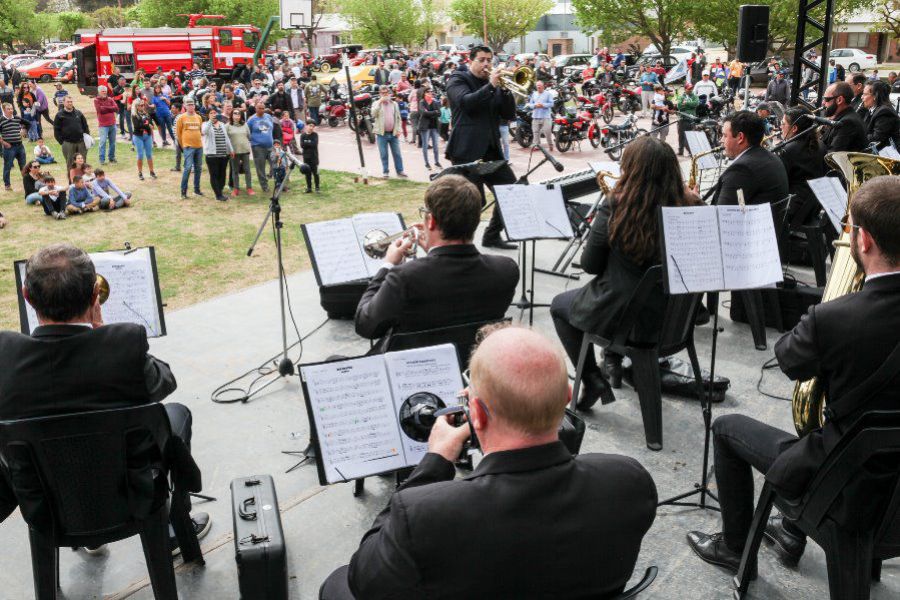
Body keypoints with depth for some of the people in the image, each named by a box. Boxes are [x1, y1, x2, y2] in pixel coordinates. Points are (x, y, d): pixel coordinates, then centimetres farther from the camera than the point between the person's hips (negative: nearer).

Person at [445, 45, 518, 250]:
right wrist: (491, 85, -18)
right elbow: (467, 102, -19)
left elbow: (509, 115, 10)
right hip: (467, 151, -7)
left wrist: (504, 89, -3)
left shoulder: (494, 84, 19)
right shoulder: (458, 79, 2)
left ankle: (492, 236, 20)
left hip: (491, 150, 7)